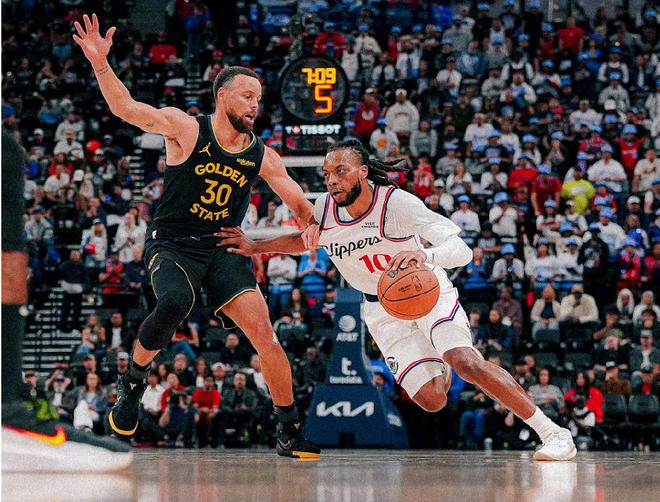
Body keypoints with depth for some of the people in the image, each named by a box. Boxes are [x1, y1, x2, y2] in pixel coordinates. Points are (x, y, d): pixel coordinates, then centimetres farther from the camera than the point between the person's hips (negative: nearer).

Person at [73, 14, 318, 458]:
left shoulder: (262, 156, 4)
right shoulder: (186, 129, -6)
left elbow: (302, 205, 9)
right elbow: (124, 107, -15)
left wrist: (311, 225, -15)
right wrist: (100, 62, -29)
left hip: (225, 250, 4)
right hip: (172, 245, -4)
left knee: (262, 330, -11)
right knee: (175, 303, -35)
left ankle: (291, 431, 0)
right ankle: (133, 383, -9)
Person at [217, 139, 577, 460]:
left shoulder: (397, 203, -27)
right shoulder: (324, 210, -12)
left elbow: (462, 250, -34)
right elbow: (304, 239, 14)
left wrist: (426, 254, -55)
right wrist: (256, 246, 1)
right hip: (382, 308, 4)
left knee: (467, 363, -29)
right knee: (430, 400, -13)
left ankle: (551, 432, -17)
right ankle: (440, 368, 27)